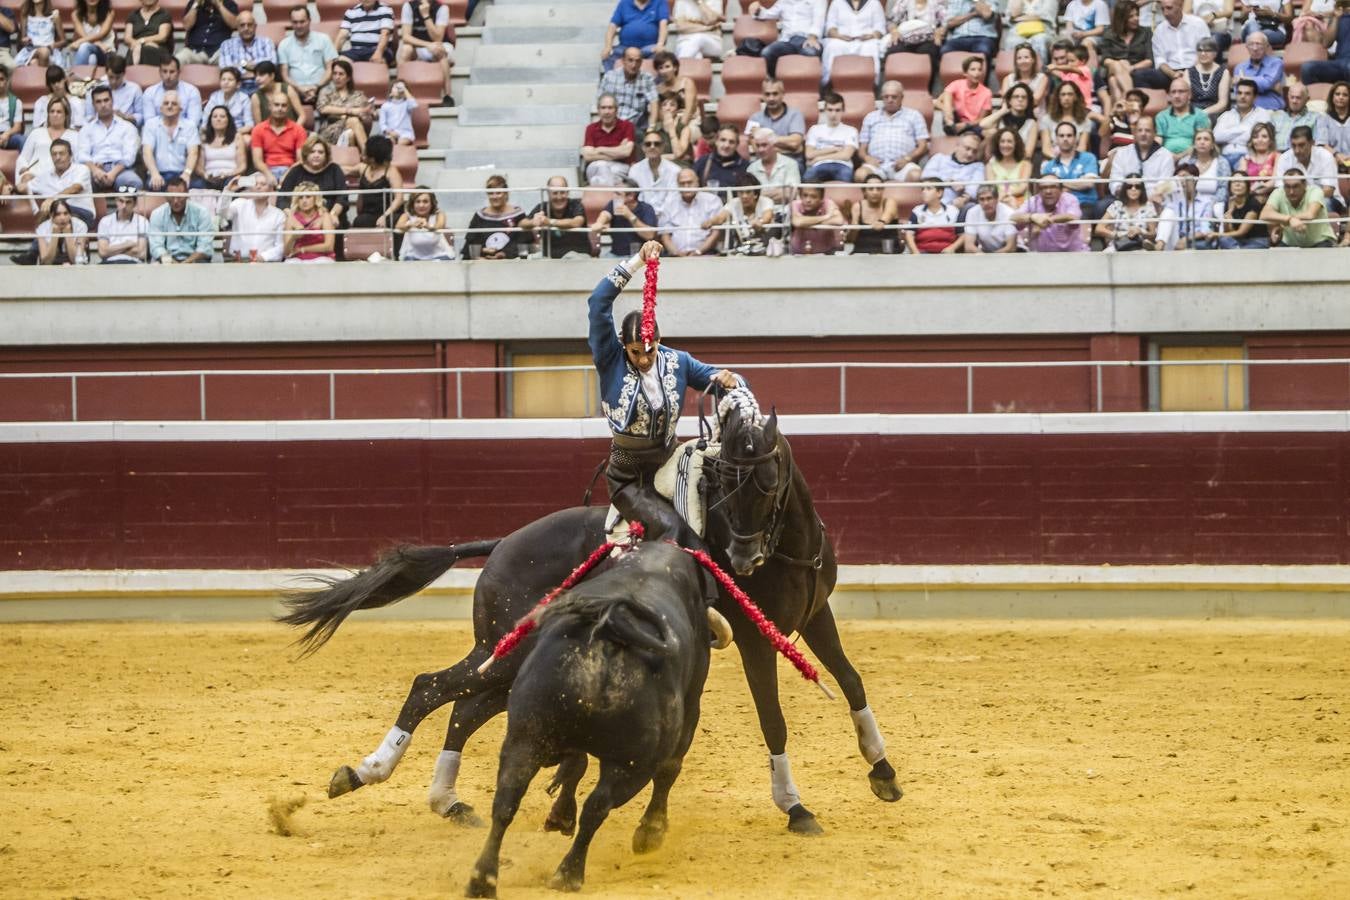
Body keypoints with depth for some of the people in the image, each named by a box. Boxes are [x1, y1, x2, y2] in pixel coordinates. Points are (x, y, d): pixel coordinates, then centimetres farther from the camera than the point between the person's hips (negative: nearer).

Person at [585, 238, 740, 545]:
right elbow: (598, 303, -19)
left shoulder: (677, 362, 3)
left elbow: (717, 377, 11)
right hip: (628, 478, -4)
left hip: (668, 470, 4)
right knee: (670, 528, -27)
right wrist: (637, 261, -21)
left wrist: (727, 379, -16)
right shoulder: (611, 362, -7)